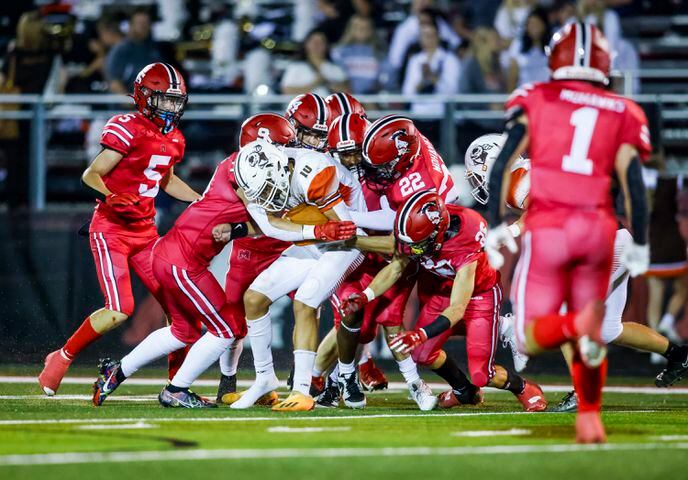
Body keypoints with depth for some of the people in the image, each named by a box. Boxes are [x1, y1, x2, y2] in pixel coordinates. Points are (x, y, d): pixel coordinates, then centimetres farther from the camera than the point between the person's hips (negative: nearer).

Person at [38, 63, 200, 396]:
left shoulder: (173, 139, 10)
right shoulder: (127, 130, -14)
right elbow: (90, 175, -14)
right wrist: (109, 197, -33)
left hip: (145, 231, 8)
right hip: (110, 229, -8)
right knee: (119, 310, -17)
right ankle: (61, 359, 3)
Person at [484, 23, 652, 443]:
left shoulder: (535, 101, 8)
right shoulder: (622, 114, 10)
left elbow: (503, 165, -2)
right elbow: (634, 183, 3)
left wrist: (495, 225, 0)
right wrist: (639, 245, 9)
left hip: (547, 227, -2)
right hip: (598, 227, 2)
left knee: (531, 337, 1)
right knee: (593, 333, 19)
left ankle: (576, 325, -29)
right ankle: (590, 417, 12)